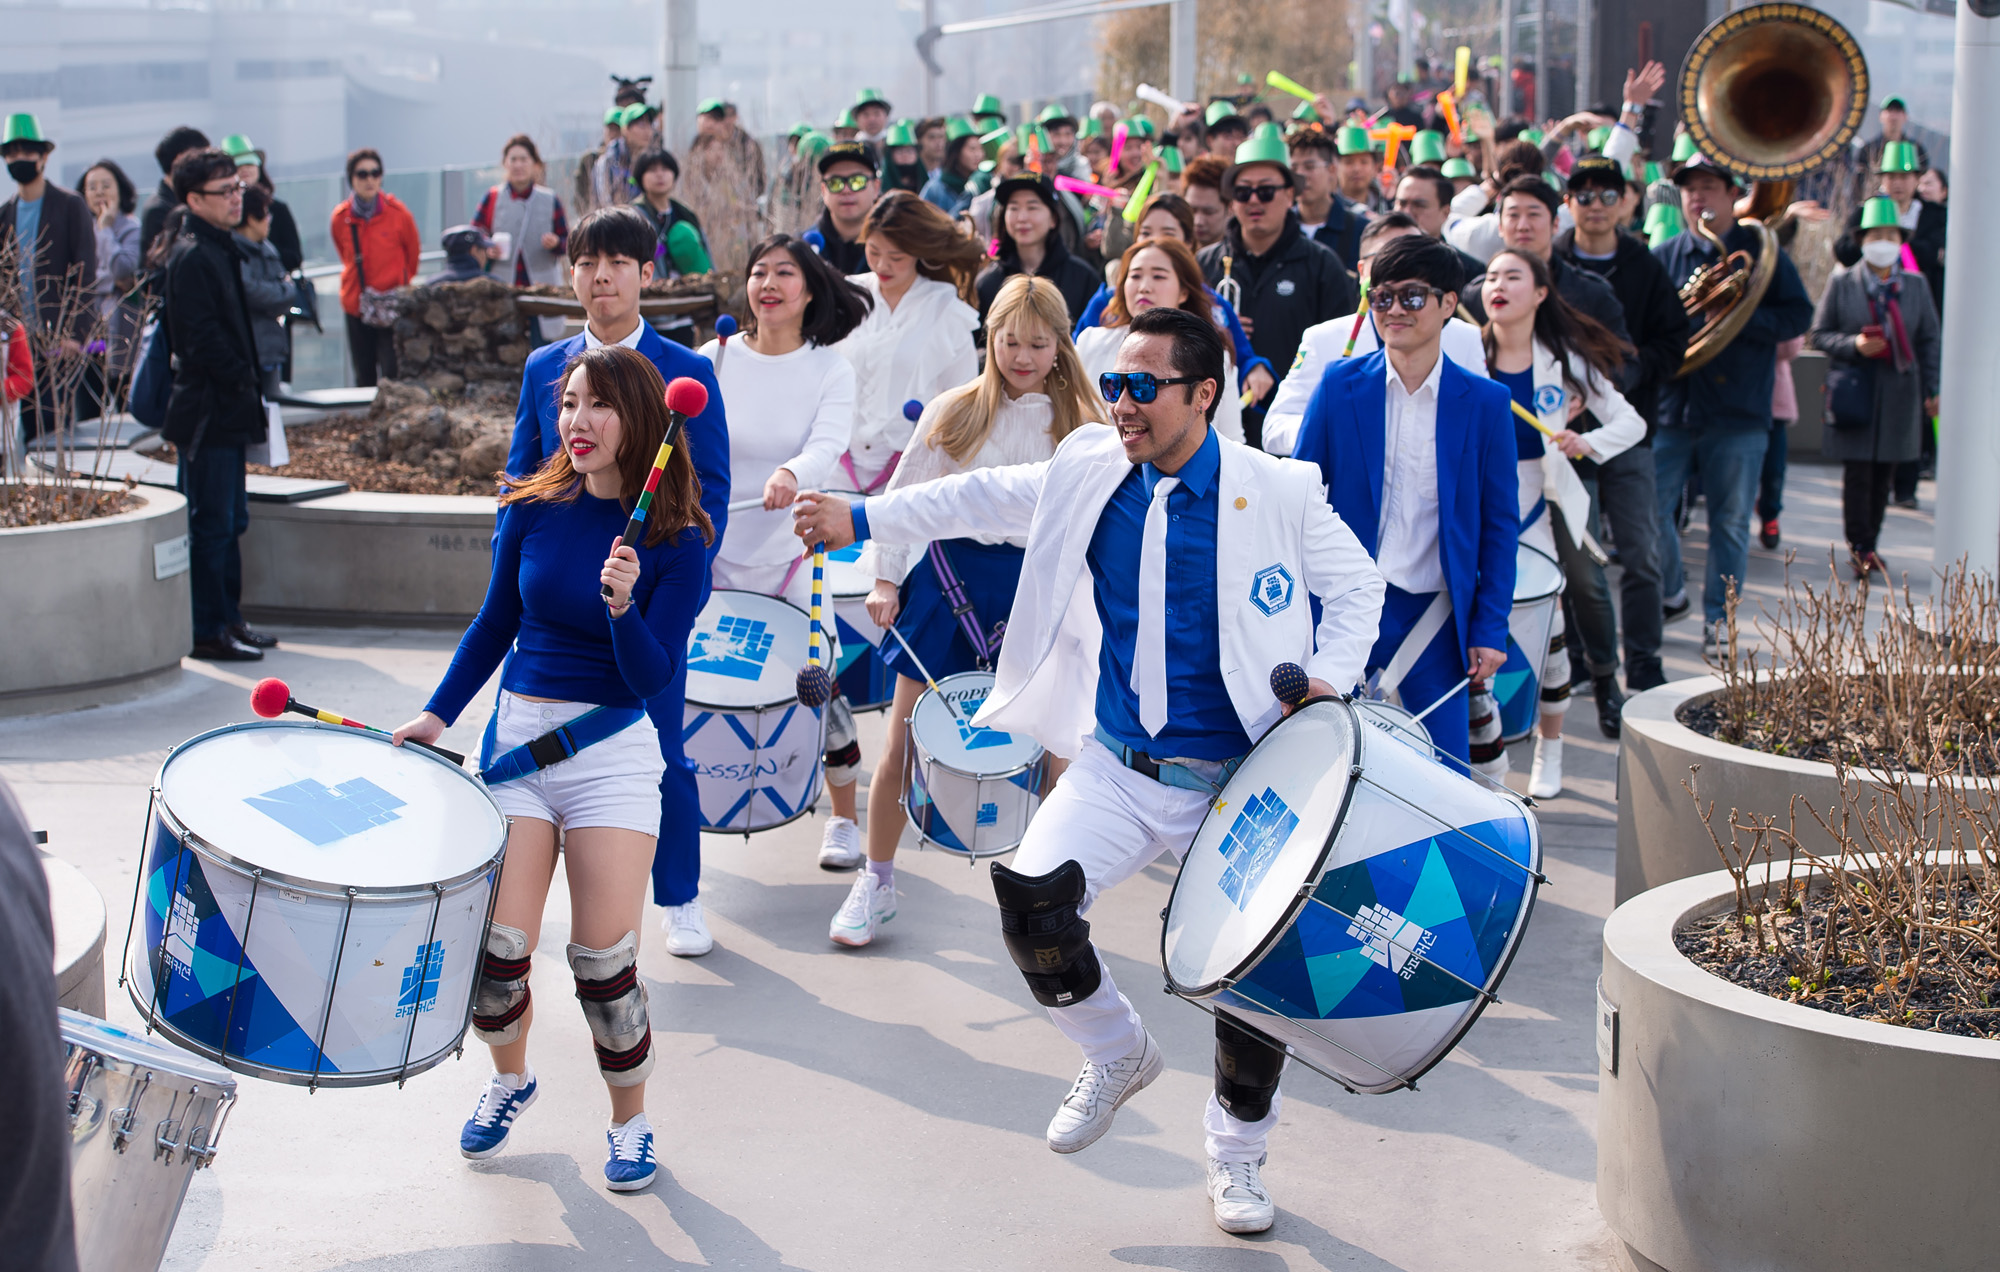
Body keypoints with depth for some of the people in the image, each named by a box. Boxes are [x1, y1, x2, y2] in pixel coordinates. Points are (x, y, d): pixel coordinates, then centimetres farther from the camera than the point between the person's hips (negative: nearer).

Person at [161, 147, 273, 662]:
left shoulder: (221, 249, 16)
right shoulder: (192, 258, -15)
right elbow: (204, 339, -20)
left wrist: (249, 385, 12)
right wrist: (244, 385, -13)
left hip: (227, 412, 10)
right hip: (208, 412, -10)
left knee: (230, 521, 15)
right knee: (211, 525, -5)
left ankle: (229, 620, 22)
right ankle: (208, 631, 0)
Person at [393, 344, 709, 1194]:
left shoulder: (676, 542, -7)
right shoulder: (532, 510, 0)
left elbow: (653, 679, -12)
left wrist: (623, 606, -29)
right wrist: (436, 716, 6)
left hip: (612, 752, -2)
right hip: (515, 737, 2)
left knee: (604, 956, -7)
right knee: (495, 945, -7)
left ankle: (630, 1118, 19)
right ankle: (509, 1076, 25)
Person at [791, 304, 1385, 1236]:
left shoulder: (1278, 493, -7)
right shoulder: (1088, 476, 2)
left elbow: (1356, 587, 3)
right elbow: (984, 499, 9)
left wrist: (1329, 677, -13)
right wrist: (861, 521, 4)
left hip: (1235, 782, -3)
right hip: (1116, 768, 3)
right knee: (1030, 899, -16)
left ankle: (1236, 1155, 25)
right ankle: (1117, 1054, 15)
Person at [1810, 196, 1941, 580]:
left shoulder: (1917, 285, 8)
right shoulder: (1841, 283, 2)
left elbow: (1928, 340, 13)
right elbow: (1819, 334, 3)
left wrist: (1932, 390, 8)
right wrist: (1854, 345, -14)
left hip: (1899, 394, 2)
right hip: (1854, 393, -2)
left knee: (1884, 474, 6)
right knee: (1857, 474, -6)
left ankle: (1870, 543, 17)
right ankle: (1862, 548, -2)